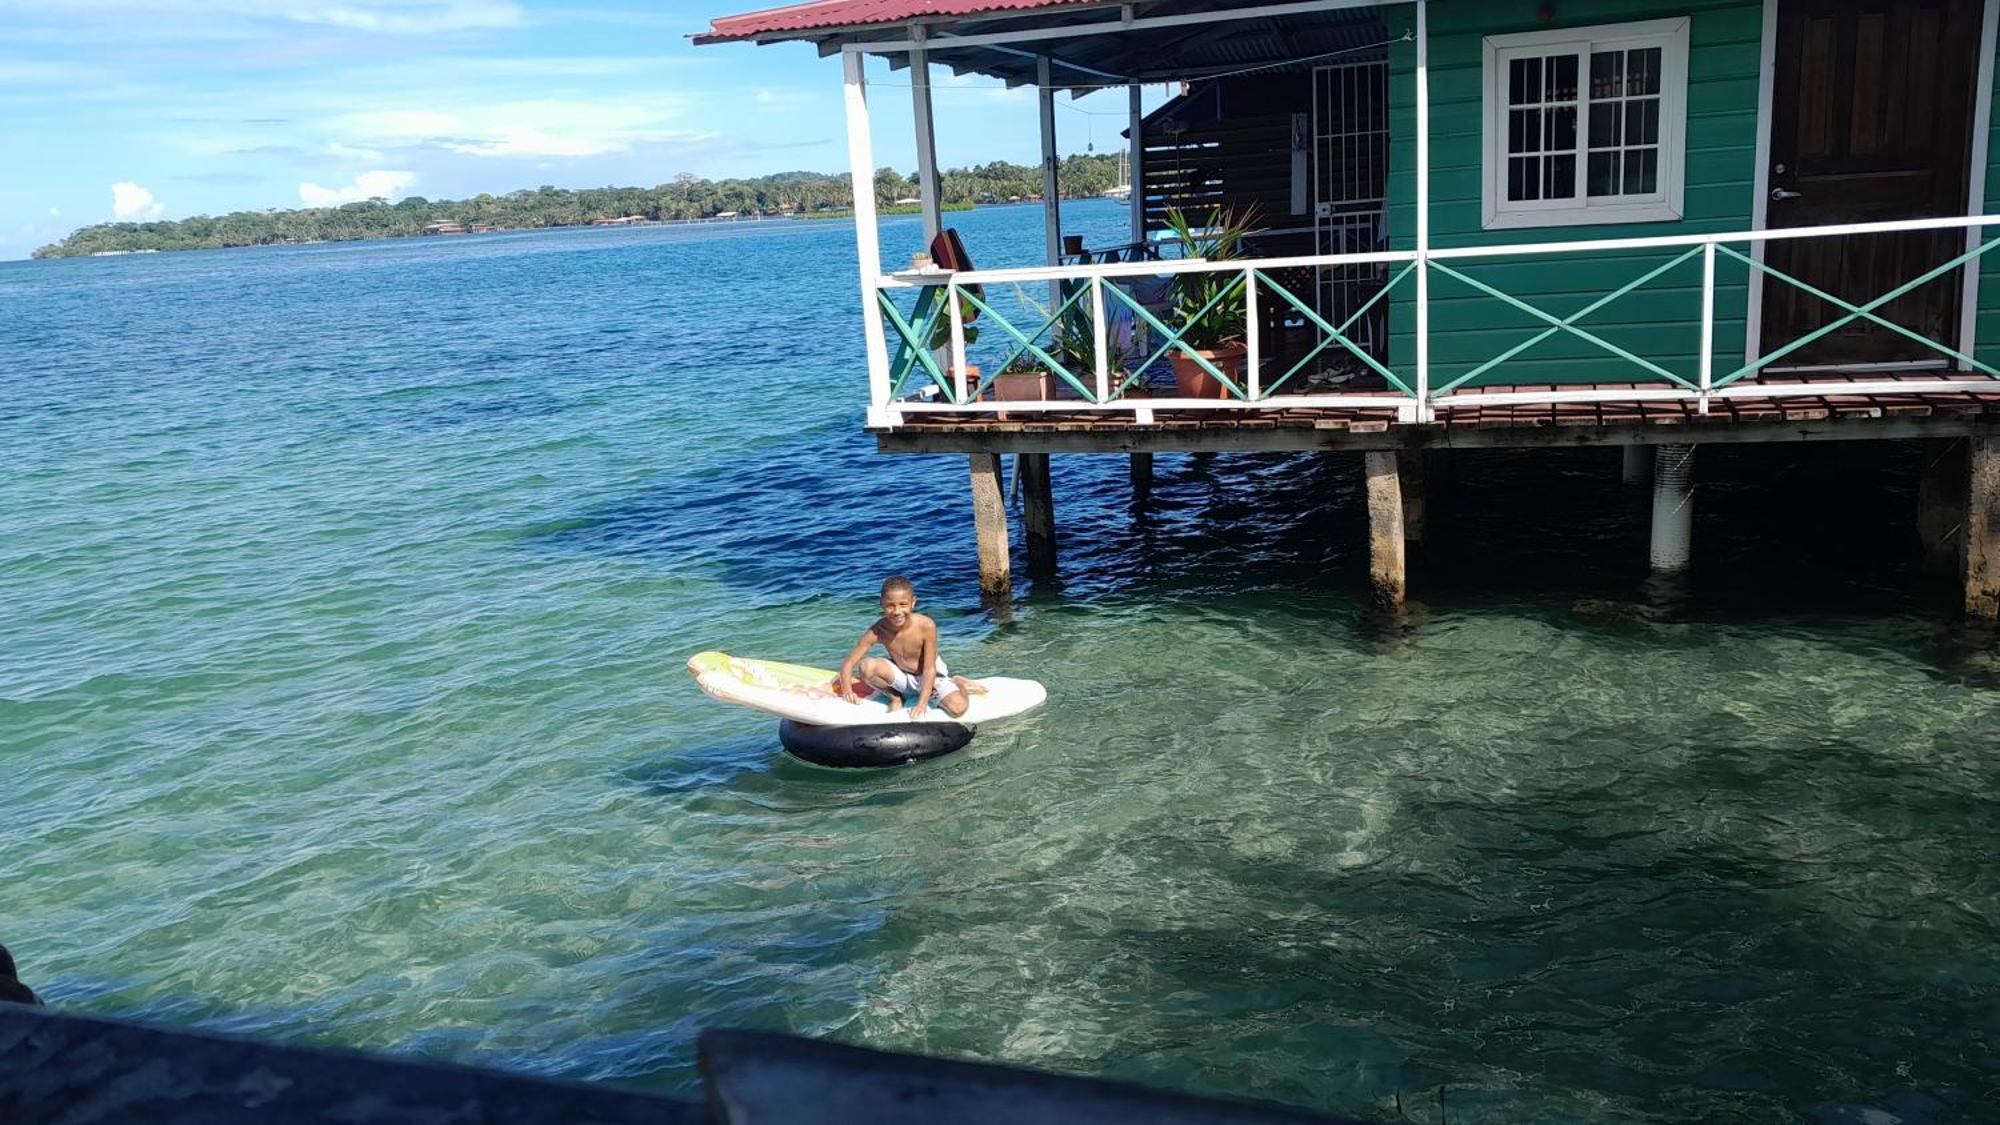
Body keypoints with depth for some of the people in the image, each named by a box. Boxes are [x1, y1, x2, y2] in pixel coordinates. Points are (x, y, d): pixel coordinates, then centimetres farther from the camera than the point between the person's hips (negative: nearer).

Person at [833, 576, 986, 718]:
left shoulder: (926, 626, -29)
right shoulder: (877, 631, -23)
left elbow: (929, 669, -24)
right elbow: (848, 663, -18)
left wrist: (921, 705, -30)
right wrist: (847, 690, -34)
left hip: (933, 676, -2)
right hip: (902, 677, 2)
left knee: (957, 708, -29)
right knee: (866, 666, -27)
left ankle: (958, 684, 9)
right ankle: (895, 698, 1)